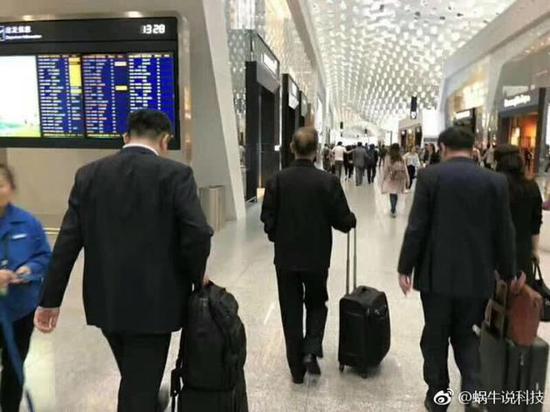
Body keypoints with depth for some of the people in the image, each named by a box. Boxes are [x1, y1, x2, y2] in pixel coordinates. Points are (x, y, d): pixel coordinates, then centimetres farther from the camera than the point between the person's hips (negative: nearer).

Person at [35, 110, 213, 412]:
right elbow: (198, 234, -20)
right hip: (153, 302, -5)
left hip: (105, 301, 5)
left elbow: (67, 241, 0)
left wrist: (50, 300, 6)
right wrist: (196, 277, -1)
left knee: (136, 377, 29)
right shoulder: (175, 174, -11)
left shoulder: (89, 174, 1)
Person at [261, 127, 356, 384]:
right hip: (317, 257, 0)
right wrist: (351, 220, 14)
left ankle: (297, 368, 20)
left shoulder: (277, 180, -8)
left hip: (285, 257, 1)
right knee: (317, 304, 22)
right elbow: (343, 221, -9)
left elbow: (268, 220, -5)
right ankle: (311, 351, 6)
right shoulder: (328, 181, -11)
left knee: (291, 311, 12)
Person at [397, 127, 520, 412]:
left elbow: (416, 227, -11)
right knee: (466, 334, 20)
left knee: (435, 338, 14)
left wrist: (405, 268, -2)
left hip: (437, 273, -2)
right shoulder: (496, 182, -1)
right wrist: (508, 273, 17)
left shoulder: (430, 176, -9)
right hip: (477, 276, 2)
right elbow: (504, 233, 3)